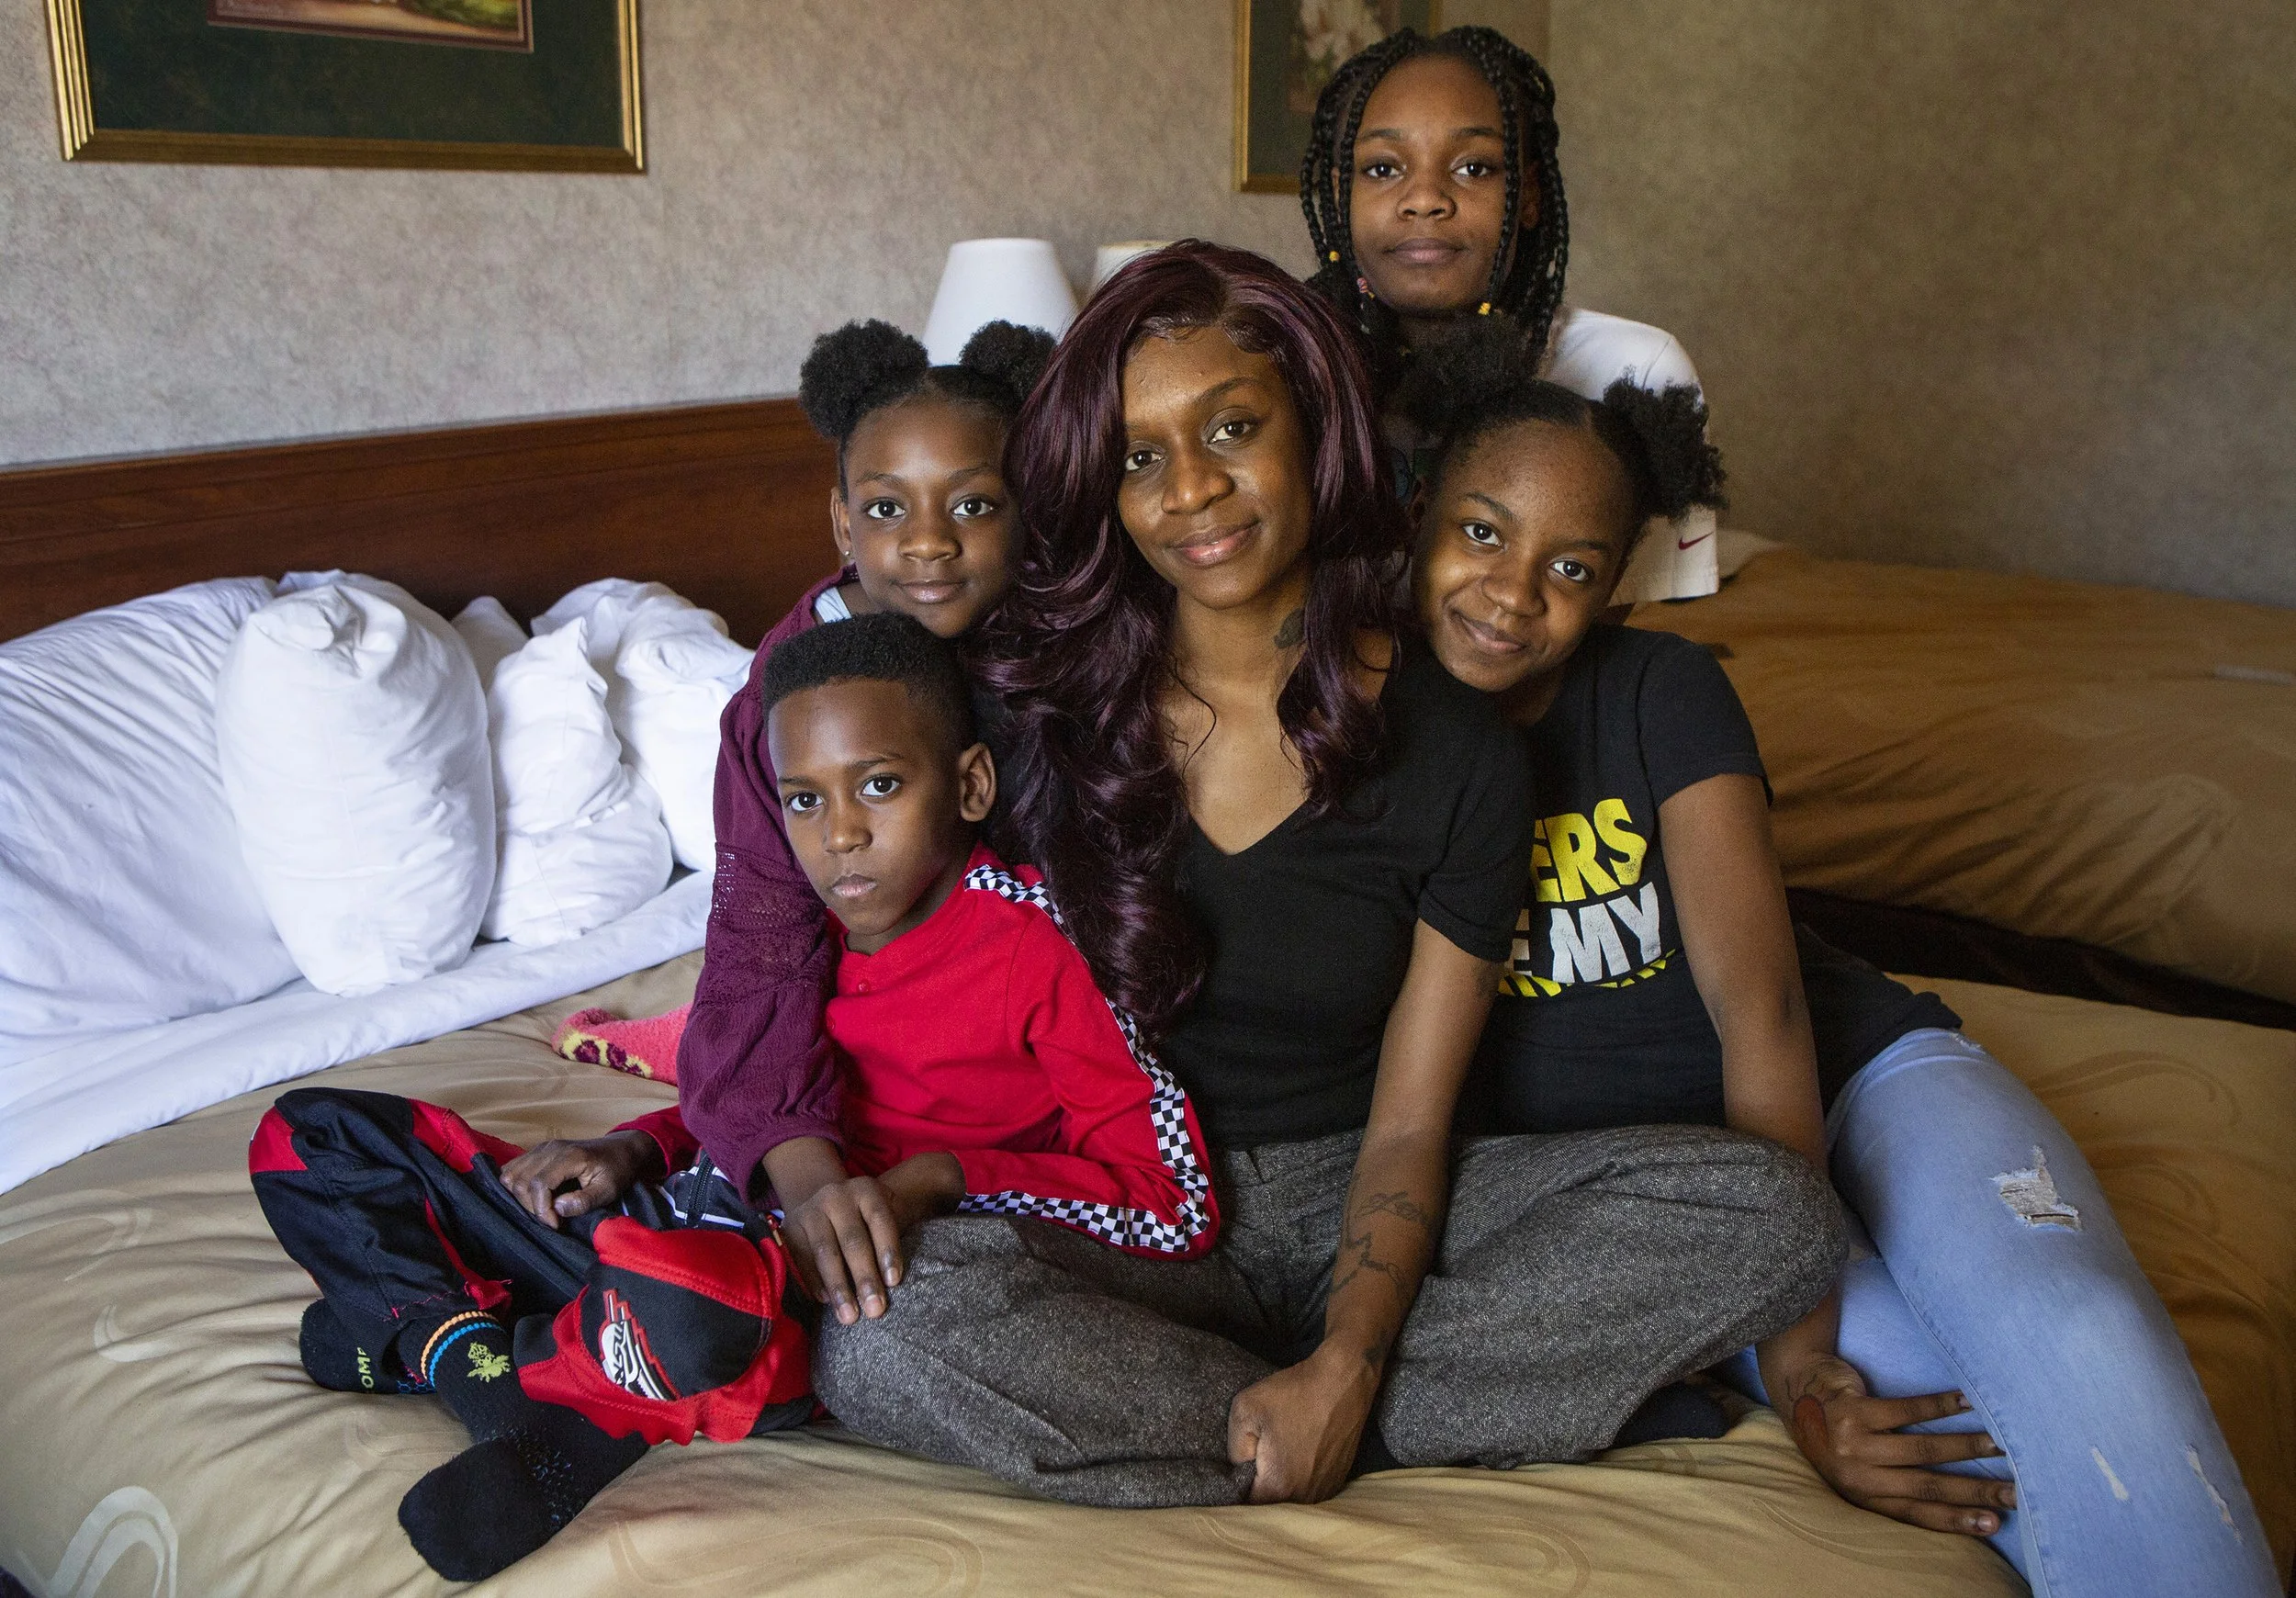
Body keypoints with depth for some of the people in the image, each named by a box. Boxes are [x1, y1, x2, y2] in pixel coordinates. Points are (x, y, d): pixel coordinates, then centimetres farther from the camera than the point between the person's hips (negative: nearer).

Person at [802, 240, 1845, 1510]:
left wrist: (1346, 1364, -22)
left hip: (1348, 1200, 1)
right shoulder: (1035, 702, -3)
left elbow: (1409, 1124, -6)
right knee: (876, 1340, -34)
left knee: (1773, 1214, -20)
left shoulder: (1456, 751, -5)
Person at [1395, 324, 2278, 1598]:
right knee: (1960, 1407, -29)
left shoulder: (1662, 693, -5)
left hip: (1851, 1076, 1)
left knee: (2069, 1336, -29)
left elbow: (1758, 1004, -13)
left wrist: (1794, 1338, -21)